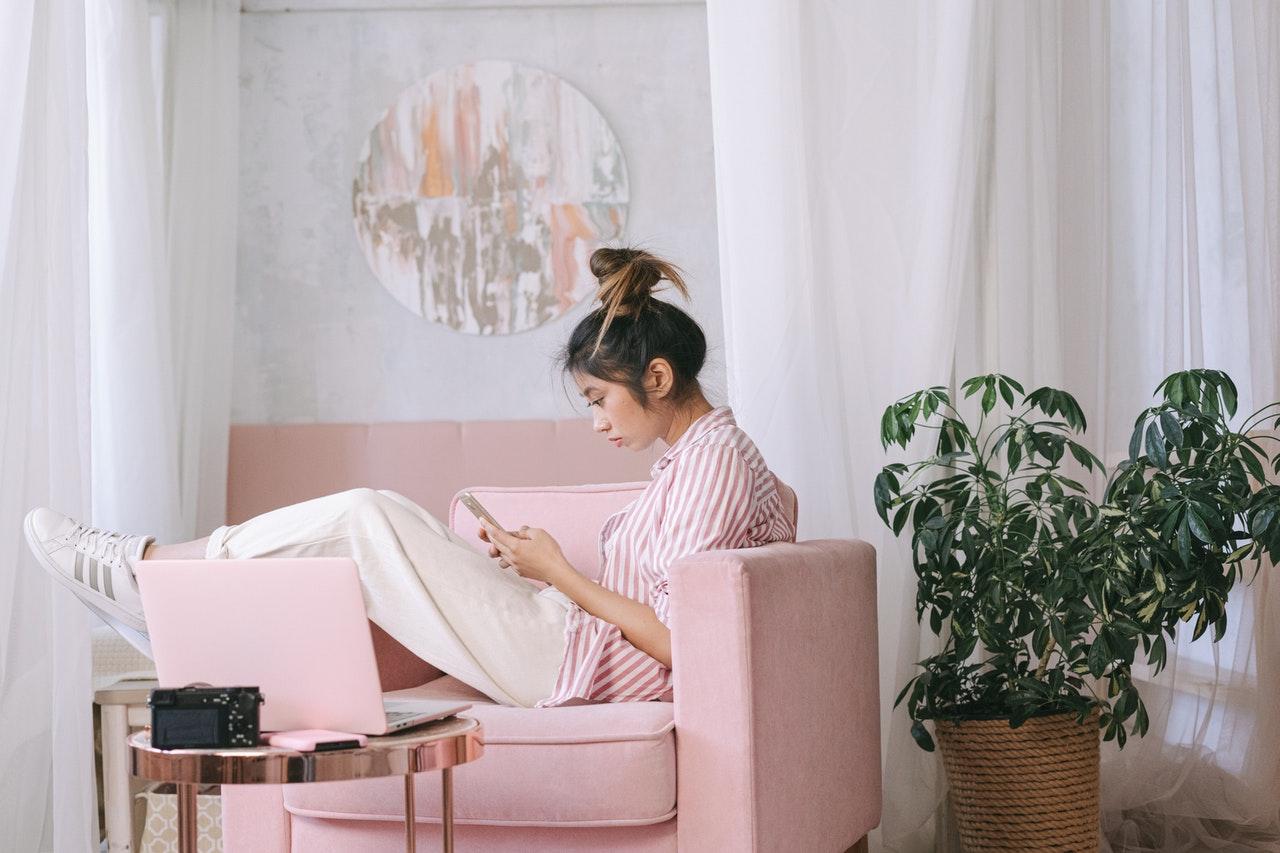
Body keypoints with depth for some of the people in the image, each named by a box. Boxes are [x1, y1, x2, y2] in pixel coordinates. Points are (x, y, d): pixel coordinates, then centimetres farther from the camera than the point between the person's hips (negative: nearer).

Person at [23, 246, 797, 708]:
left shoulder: (715, 460, -16)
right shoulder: (709, 452, 15)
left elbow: (676, 640, -22)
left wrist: (560, 575, -12)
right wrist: (529, 562, 6)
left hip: (570, 665, -10)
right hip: (569, 652, 10)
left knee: (369, 518, -10)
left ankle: (144, 566, 1)